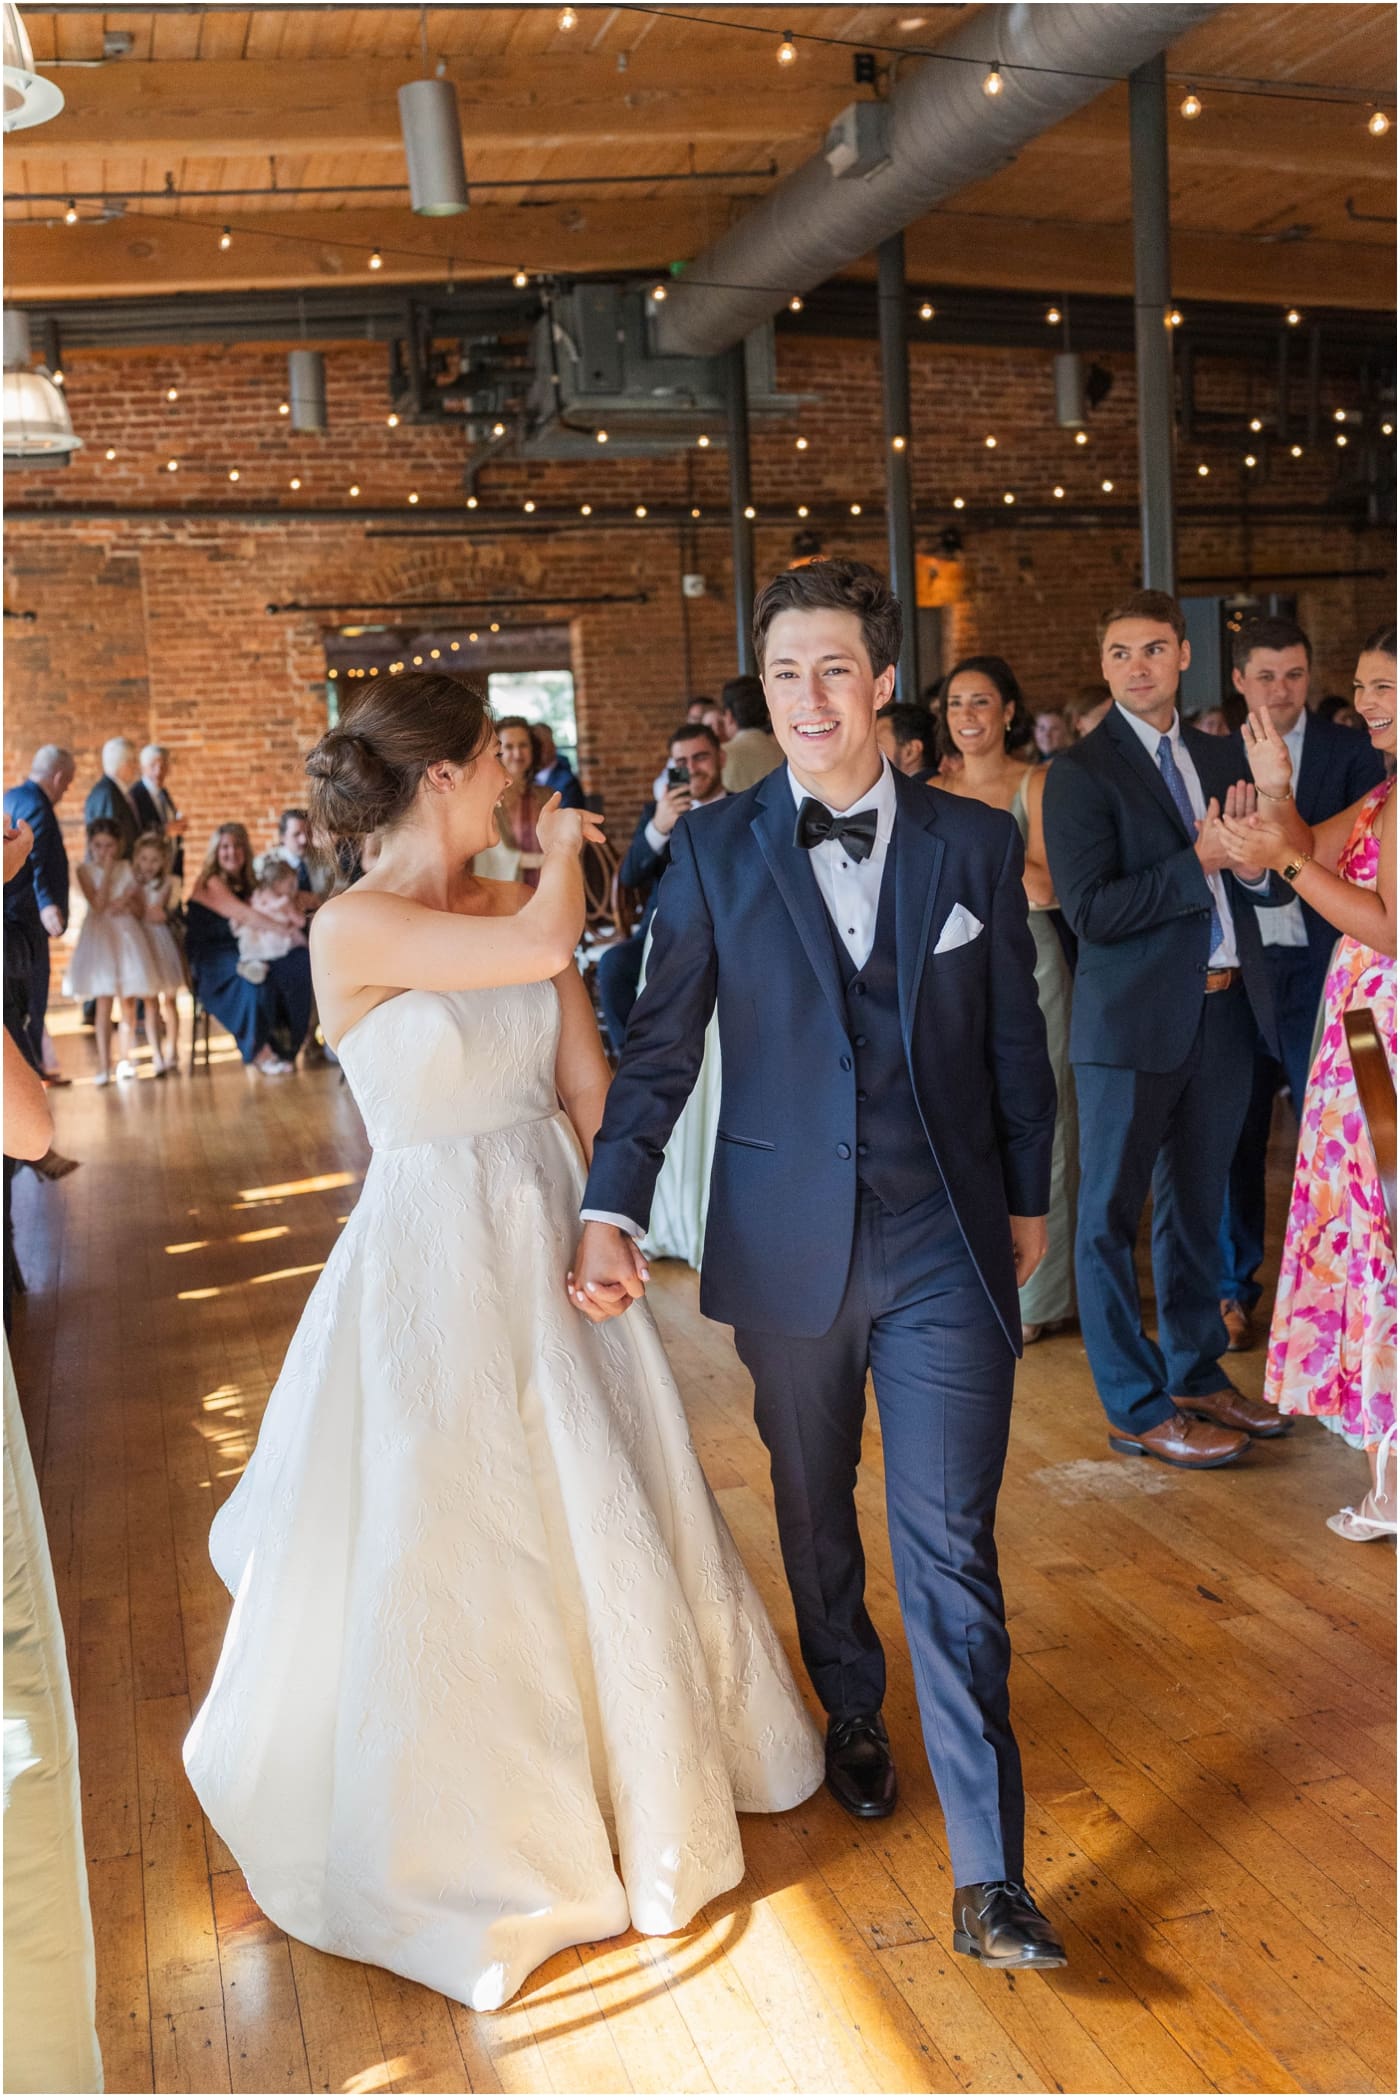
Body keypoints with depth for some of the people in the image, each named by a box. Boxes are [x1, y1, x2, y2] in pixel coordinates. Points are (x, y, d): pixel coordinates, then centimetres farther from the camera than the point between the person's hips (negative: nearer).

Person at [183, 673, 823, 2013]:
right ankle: (459, 1829, 34)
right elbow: (545, 948, -28)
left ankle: (635, 1779, 44)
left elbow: (585, 1083, 2)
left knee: (600, 1526, 18)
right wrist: (561, 850, -8)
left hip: (552, 1246, 6)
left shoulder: (517, 905, 2)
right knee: (446, 1557, 9)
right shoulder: (354, 928, -17)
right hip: (435, 1263, -6)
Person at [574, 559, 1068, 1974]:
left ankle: (988, 1878, 4)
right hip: (787, 1245, 1)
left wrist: (1026, 1200, 13)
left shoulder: (975, 843, 0)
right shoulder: (711, 851, -1)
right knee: (815, 1510, 19)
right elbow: (659, 1045, -1)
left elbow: (1014, 1040, 8)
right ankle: (851, 1715, 46)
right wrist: (612, 1204, -11)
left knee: (950, 1540, -3)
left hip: (945, 1242, -1)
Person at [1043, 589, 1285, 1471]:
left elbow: (1268, 887, 11)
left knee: (1197, 1206, 18)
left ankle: (1197, 1372, 33)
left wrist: (1252, 860, -12)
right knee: (1112, 1215, 2)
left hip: (1225, 1011, 6)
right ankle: (1139, 1407, 14)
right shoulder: (1082, 772, -9)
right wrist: (1199, 862, -19)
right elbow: (1090, 911, -18)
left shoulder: (1220, 757, 11)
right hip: (1134, 1024, -6)